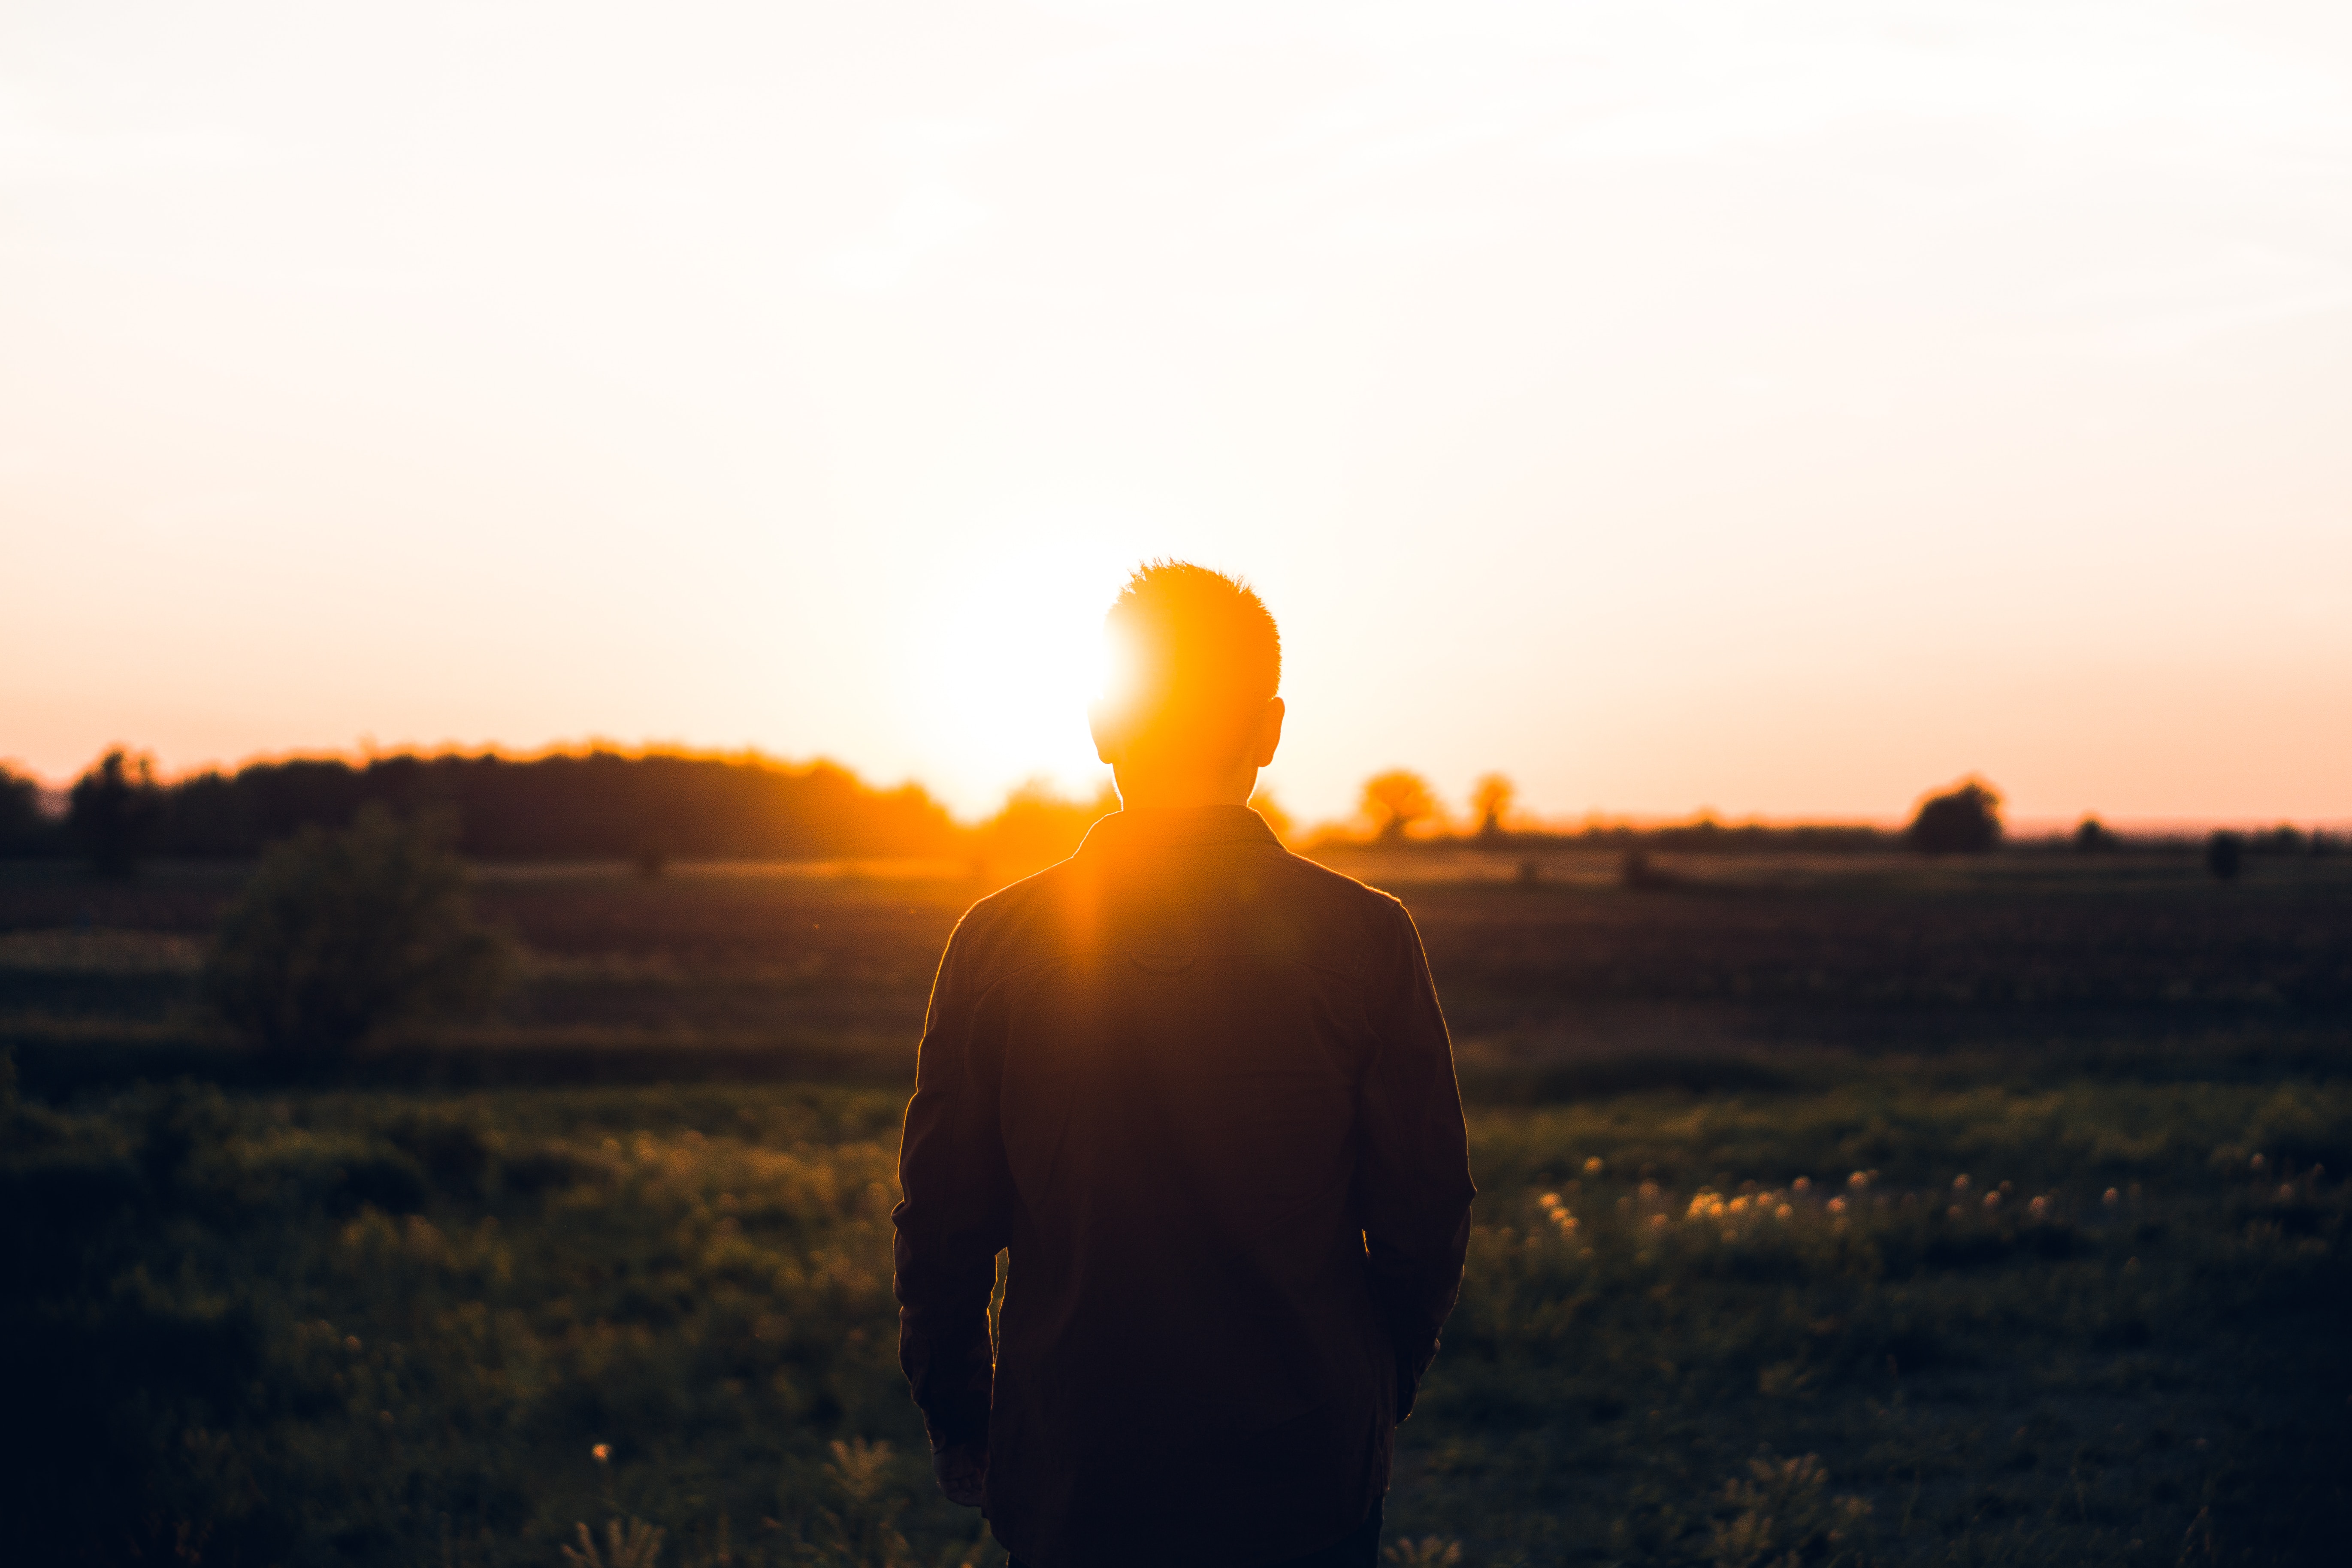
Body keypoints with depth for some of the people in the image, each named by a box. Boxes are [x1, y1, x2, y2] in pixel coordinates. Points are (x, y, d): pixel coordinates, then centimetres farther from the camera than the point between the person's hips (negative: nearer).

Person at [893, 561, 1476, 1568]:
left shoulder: (997, 941, -6)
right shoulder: (1367, 939, -8)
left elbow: (943, 1221, -2)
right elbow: (1425, 1217, -4)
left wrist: (955, 1420, 12)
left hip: (1067, 1480, 1)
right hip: (1308, 1484, 0)